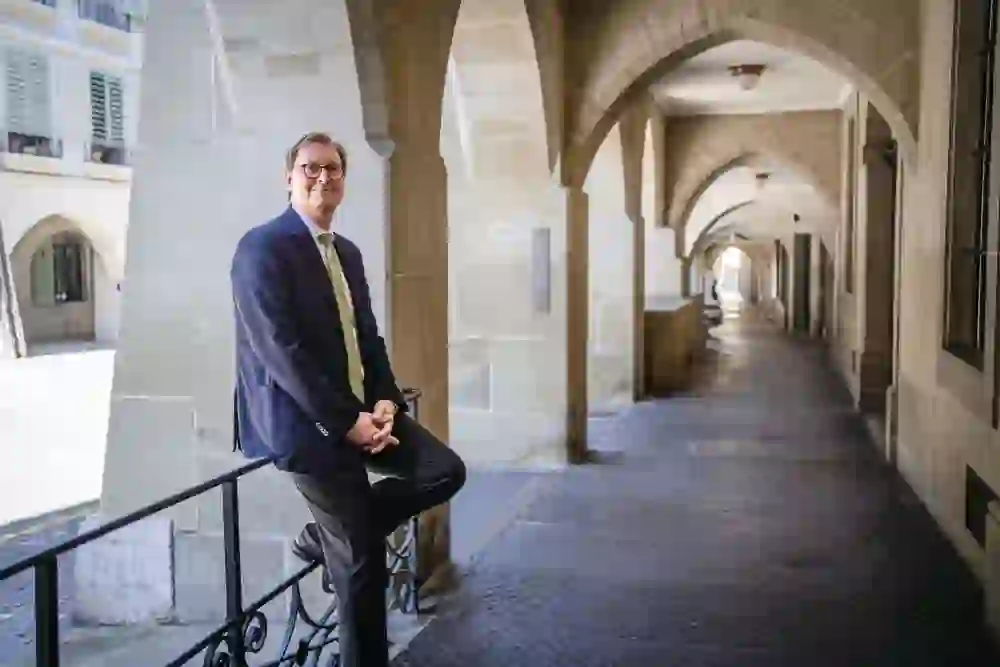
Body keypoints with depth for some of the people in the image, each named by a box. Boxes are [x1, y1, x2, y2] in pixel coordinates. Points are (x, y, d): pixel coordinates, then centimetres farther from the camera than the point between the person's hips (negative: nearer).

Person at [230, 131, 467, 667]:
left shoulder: (347, 252, 14)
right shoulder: (262, 247, -12)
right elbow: (280, 350, -20)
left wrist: (385, 402, -4)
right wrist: (346, 421, -21)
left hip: (361, 410, 8)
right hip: (303, 421, -8)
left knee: (446, 470, -3)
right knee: (362, 560, -3)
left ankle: (327, 537, 12)